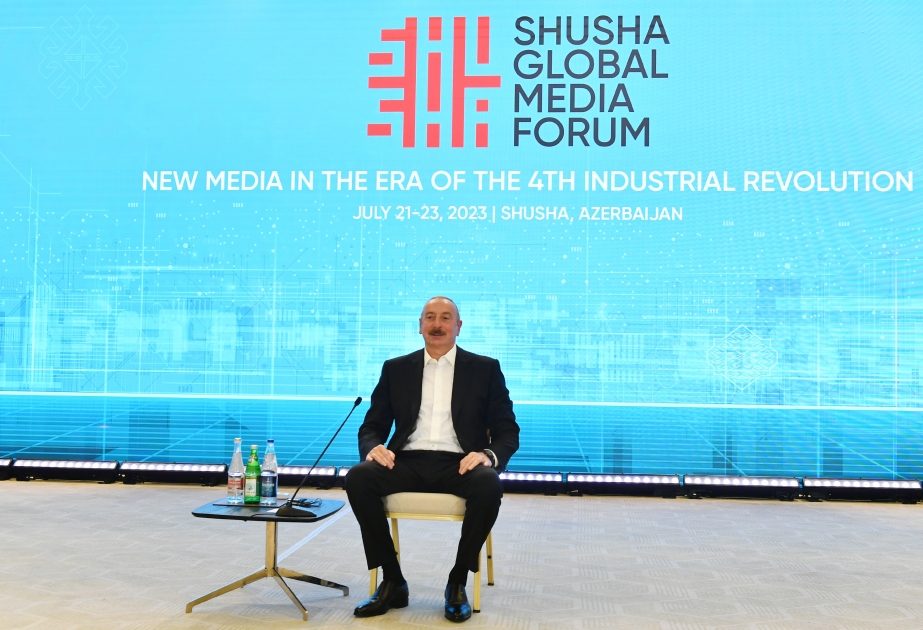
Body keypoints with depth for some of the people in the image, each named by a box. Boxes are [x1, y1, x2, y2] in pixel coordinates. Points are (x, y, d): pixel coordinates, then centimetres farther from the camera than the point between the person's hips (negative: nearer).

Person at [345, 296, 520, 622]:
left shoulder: (486, 369, 9)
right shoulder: (395, 369, 14)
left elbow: (508, 431, 5)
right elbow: (372, 426, 13)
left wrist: (489, 455, -18)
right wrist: (374, 448, -13)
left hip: (459, 464, -1)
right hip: (407, 462, 2)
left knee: (489, 485, -35)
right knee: (358, 477, -28)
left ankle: (458, 582, -13)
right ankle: (393, 582, -12)